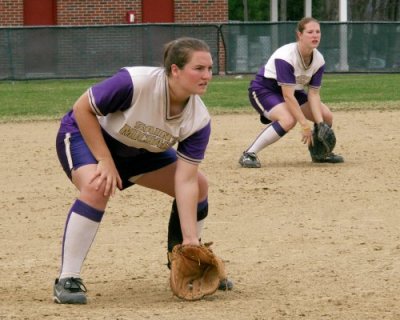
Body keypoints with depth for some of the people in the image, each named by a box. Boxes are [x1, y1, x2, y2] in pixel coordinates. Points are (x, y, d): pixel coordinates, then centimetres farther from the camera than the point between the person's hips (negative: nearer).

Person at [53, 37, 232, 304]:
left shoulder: (199, 119, -21)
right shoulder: (136, 82, -37)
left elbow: (186, 181, -21)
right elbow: (82, 109, -25)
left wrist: (191, 239, -27)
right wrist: (105, 161, -26)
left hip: (138, 151, 6)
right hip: (84, 134, -6)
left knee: (200, 187, 0)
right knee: (96, 187, -36)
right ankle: (67, 282, -30)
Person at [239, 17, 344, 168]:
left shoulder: (319, 60, -10)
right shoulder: (285, 56, -32)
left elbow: (313, 93, -9)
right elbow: (288, 96, -34)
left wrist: (320, 124, -20)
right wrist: (304, 125, -35)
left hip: (292, 89, 8)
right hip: (263, 89, -8)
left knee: (326, 116, -1)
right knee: (288, 120, -34)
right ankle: (249, 154, -27)